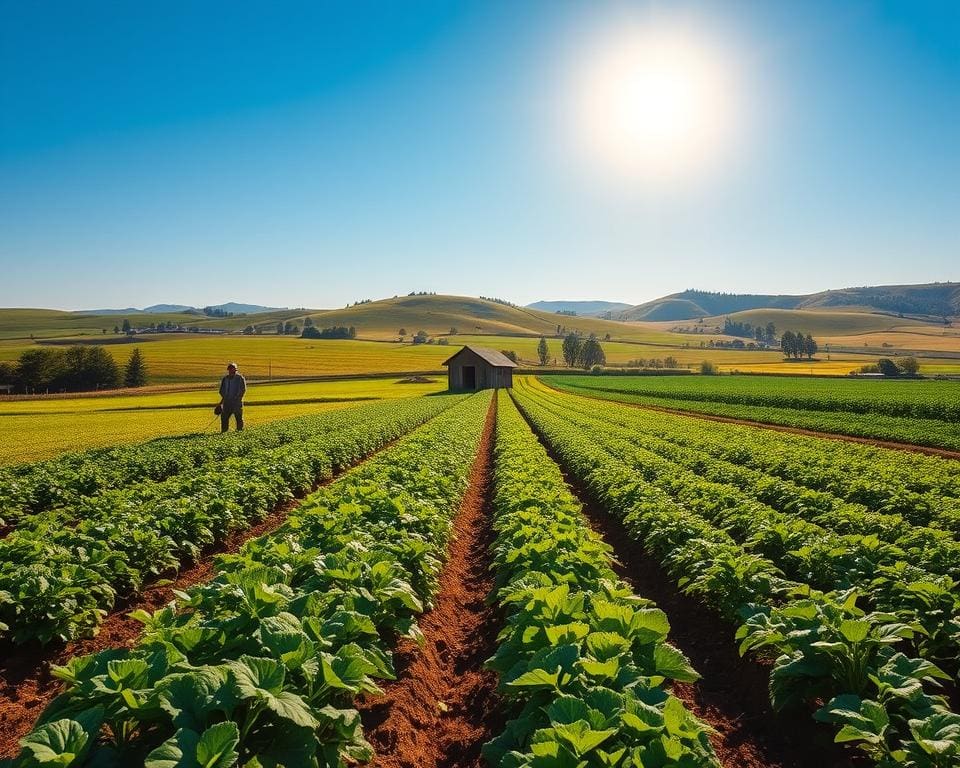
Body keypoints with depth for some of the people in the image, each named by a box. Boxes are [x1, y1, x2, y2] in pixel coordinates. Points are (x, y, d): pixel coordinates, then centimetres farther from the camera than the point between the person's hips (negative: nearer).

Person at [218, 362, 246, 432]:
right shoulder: (225, 379, 15)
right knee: (224, 416, 1)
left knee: (239, 416, -4)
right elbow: (221, 390, 21)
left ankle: (240, 429, 5)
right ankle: (224, 430, 8)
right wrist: (224, 397, 4)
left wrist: (236, 397, -13)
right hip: (227, 401, 5)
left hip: (237, 402, -5)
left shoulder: (240, 378, -1)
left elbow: (243, 389, -7)